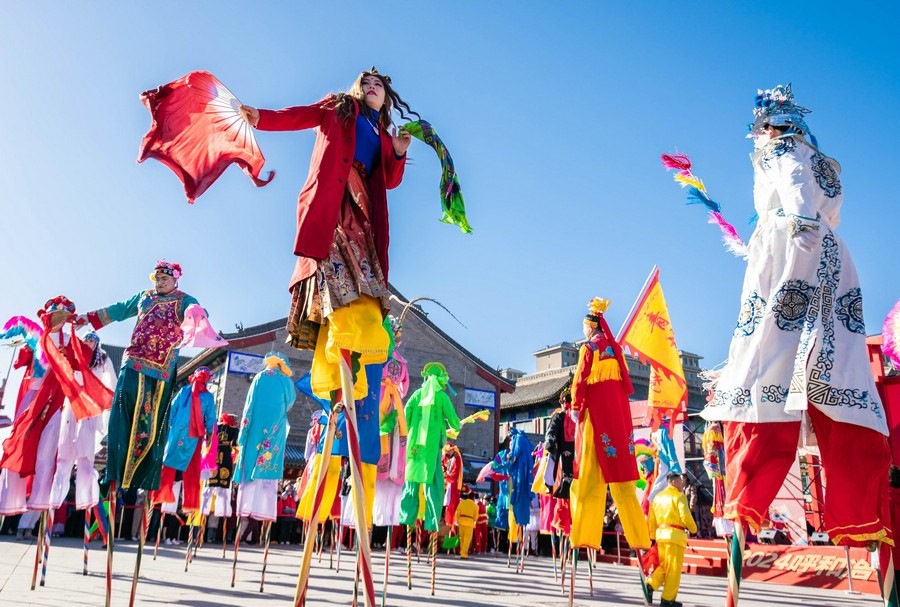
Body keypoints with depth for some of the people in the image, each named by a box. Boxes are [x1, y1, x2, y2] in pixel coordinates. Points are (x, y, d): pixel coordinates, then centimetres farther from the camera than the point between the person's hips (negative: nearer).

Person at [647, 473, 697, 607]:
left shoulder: (658, 496, 15)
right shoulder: (679, 496, -6)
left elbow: (652, 519, 15)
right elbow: (685, 516, -14)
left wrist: (653, 536, 21)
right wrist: (693, 529, 3)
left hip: (661, 534, 7)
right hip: (675, 534, -7)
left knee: (664, 565, 17)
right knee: (674, 568, 1)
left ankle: (651, 585, -2)